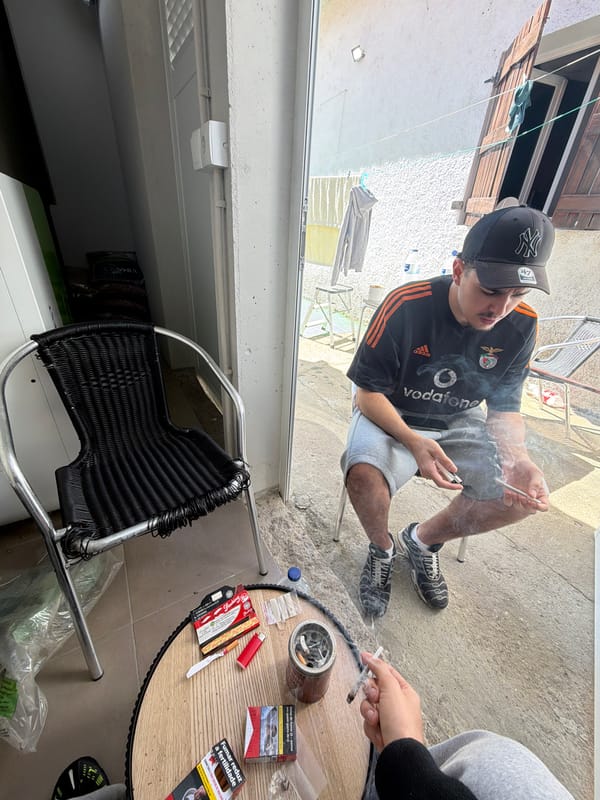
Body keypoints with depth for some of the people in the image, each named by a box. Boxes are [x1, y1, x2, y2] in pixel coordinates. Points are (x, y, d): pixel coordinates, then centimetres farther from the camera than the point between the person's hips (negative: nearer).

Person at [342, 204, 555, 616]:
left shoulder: (522, 325, -9)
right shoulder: (406, 305, -22)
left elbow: (505, 407, 0)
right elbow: (368, 393, -18)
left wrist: (518, 457, -22)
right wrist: (414, 441, -33)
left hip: (459, 423, 5)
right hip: (392, 416, -4)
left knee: (526, 494, -12)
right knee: (364, 474, -32)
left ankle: (423, 539, 14)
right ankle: (383, 549, 6)